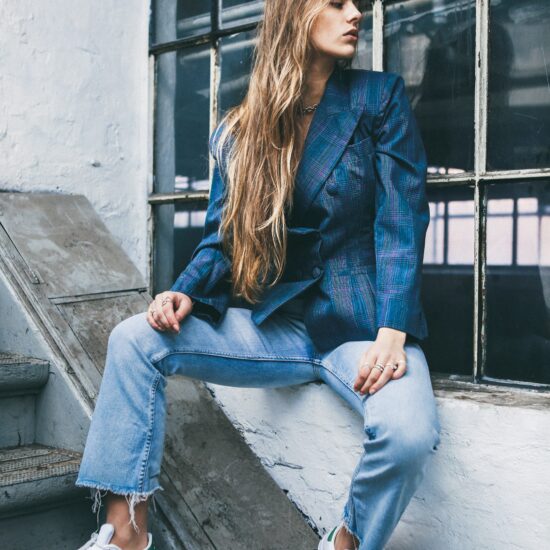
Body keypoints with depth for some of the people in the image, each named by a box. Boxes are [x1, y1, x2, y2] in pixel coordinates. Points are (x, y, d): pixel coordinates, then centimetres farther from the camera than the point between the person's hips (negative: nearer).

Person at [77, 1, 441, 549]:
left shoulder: (379, 97, 0)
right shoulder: (238, 130, 8)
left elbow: (401, 218, -8)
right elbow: (222, 236, 10)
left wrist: (392, 332, -20)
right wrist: (186, 293, -12)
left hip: (361, 321, -3)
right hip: (274, 324, 3)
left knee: (408, 432, -32)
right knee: (134, 339, -11)